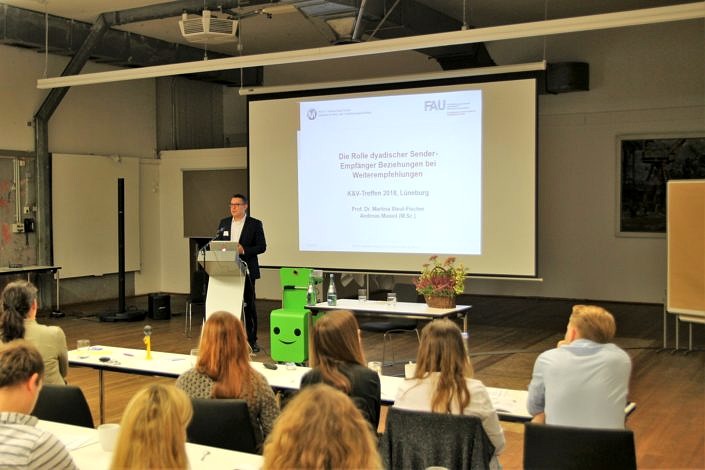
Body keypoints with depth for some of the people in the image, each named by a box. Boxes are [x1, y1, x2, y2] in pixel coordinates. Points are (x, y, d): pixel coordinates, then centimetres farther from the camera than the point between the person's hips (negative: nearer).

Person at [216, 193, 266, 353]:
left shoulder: (255, 224, -1)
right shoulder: (224, 223, 12)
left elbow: (261, 246, -5)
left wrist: (244, 250, -18)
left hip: (246, 270, -3)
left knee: (248, 304, 1)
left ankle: (251, 340, 9)